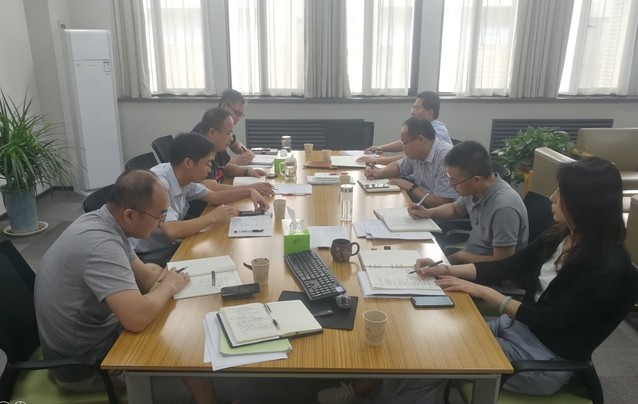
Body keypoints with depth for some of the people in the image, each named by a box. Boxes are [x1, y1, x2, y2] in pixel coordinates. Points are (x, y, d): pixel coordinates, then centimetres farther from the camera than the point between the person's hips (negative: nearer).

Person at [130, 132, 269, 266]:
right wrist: (212, 217, -24)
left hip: (168, 246, 8)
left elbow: (213, 197, 14)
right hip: (148, 257, -8)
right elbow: (172, 231, -37)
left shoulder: (184, 177, -2)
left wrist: (249, 191, 4)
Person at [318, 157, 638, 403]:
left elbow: (546, 321, -22)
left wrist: (482, 292, -18)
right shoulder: (559, 237, 1)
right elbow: (506, 267, 5)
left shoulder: (609, 268, -22)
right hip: (516, 327, 7)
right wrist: (446, 270, -5)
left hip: (547, 359, -7)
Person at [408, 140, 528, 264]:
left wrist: (458, 257, -16)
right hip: (470, 258, 7)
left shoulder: (504, 208, -32)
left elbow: (502, 263, -27)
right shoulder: (474, 190, -7)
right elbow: (455, 209, 16)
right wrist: (428, 213, -1)